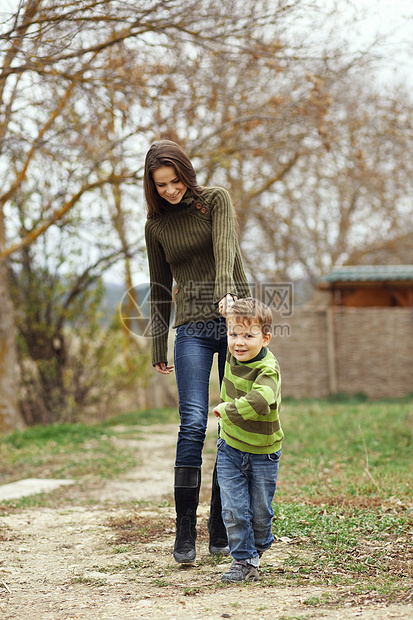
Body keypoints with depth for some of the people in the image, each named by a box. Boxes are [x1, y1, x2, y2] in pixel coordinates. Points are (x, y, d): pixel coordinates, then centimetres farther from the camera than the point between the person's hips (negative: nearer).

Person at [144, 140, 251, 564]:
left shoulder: (215, 199, 3)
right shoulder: (156, 225, 11)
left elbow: (224, 248, -15)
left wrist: (226, 292, -33)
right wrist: (158, 346, 15)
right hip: (192, 328, 1)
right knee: (193, 423, -14)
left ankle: (220, 529, 8)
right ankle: (184, 533, -10)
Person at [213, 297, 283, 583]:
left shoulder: (268, 369, -27)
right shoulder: (234, 354, -7)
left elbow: (259, 401, -47)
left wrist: (227, 409, -33)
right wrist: (230, 310, 3)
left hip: (262, 453, -4)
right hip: (230, 448, 4)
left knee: (260, 512, 11)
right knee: (233, 510, -3)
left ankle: (259, 545, 39)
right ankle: (244, 561, 9)